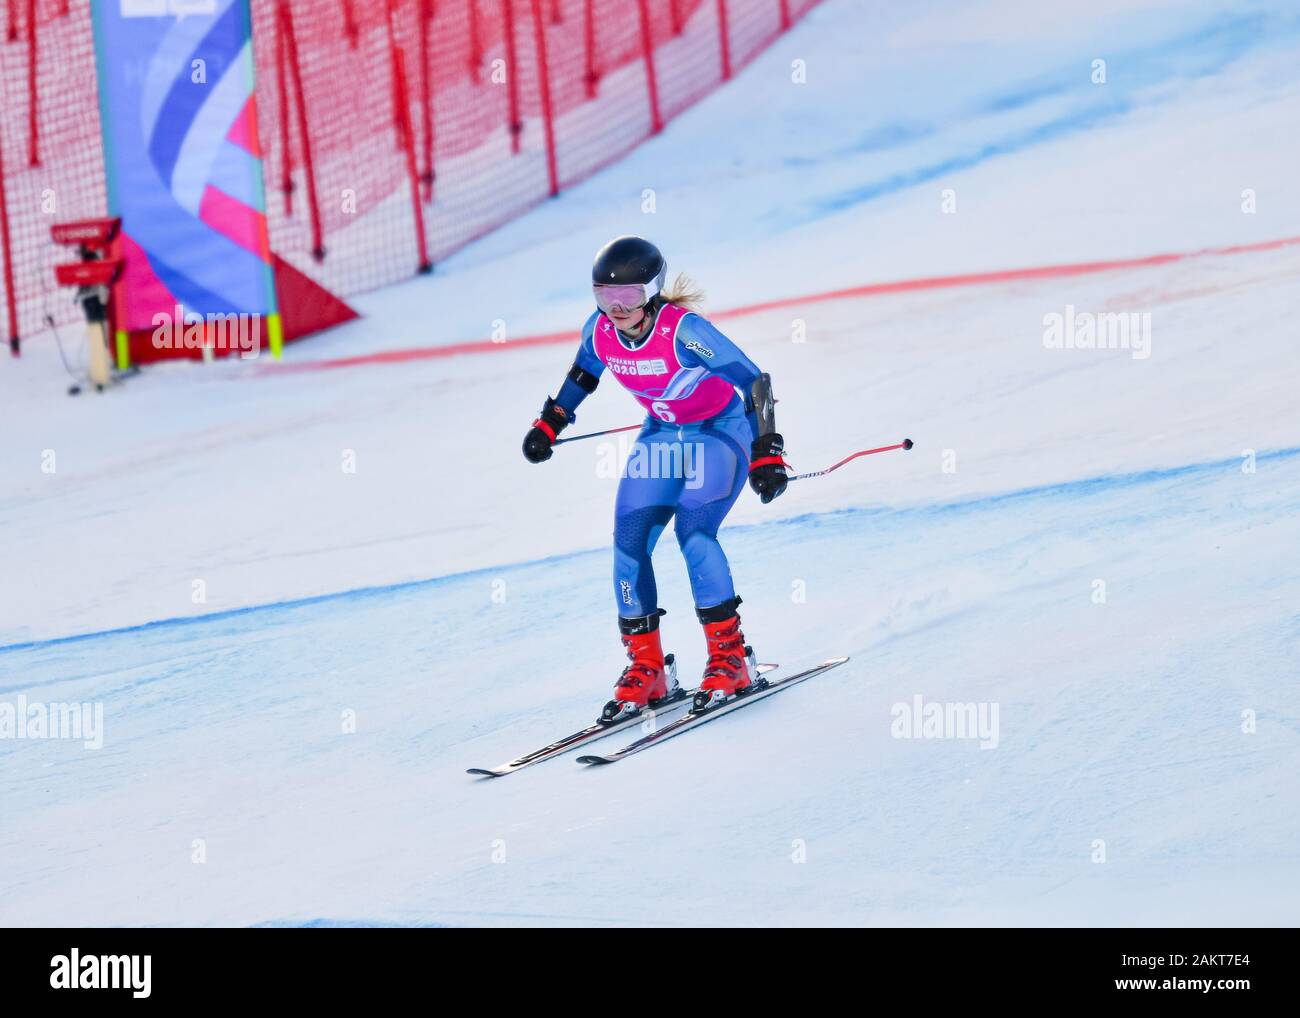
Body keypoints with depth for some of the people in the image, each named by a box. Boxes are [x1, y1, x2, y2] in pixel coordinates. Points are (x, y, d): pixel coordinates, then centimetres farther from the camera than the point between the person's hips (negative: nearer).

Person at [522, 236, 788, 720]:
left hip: (721, 430, -6)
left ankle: (730, 657, -13)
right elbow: (584, 372, 10)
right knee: (629, 540, -7)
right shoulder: (600, 330, -14)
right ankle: (646, 667, 3)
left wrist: (766, 453, -35)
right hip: (662, 434, 6)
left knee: (693, 530, -25)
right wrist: (550, 422, 14)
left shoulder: (682, 329, -31)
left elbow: (754, 379, -29)